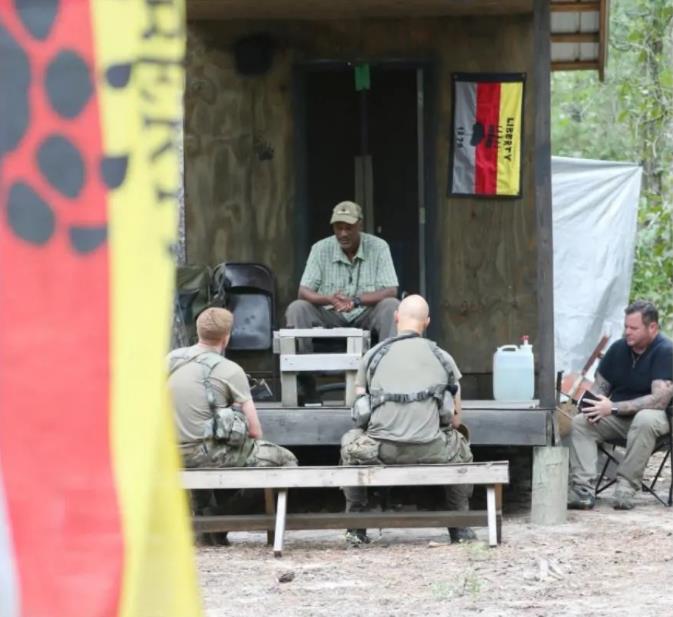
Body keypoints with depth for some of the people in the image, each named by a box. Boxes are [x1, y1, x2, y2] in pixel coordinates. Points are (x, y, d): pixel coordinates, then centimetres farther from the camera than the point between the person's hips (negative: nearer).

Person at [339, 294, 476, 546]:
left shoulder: (372, 356, 13)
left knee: (350, 444, 33)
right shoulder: (442, 357, 13)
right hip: (431, 450, 0)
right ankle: (461, 529, 31)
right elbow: (455, 419, 19)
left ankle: (355, 528, 29)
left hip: (380, 450, 0)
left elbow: (360, 409, 23)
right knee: (459, 447, 33)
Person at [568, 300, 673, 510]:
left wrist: (614, 408, -28)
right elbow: (600, 386, 10)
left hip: (651, 416, -5)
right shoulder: (618, 348, 3)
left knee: (645, 419, -40)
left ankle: (626, 488, -35)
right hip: (617, 418, 6)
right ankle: (582, 490, -33)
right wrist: (595, 406, -15)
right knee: (579, 422, -19)